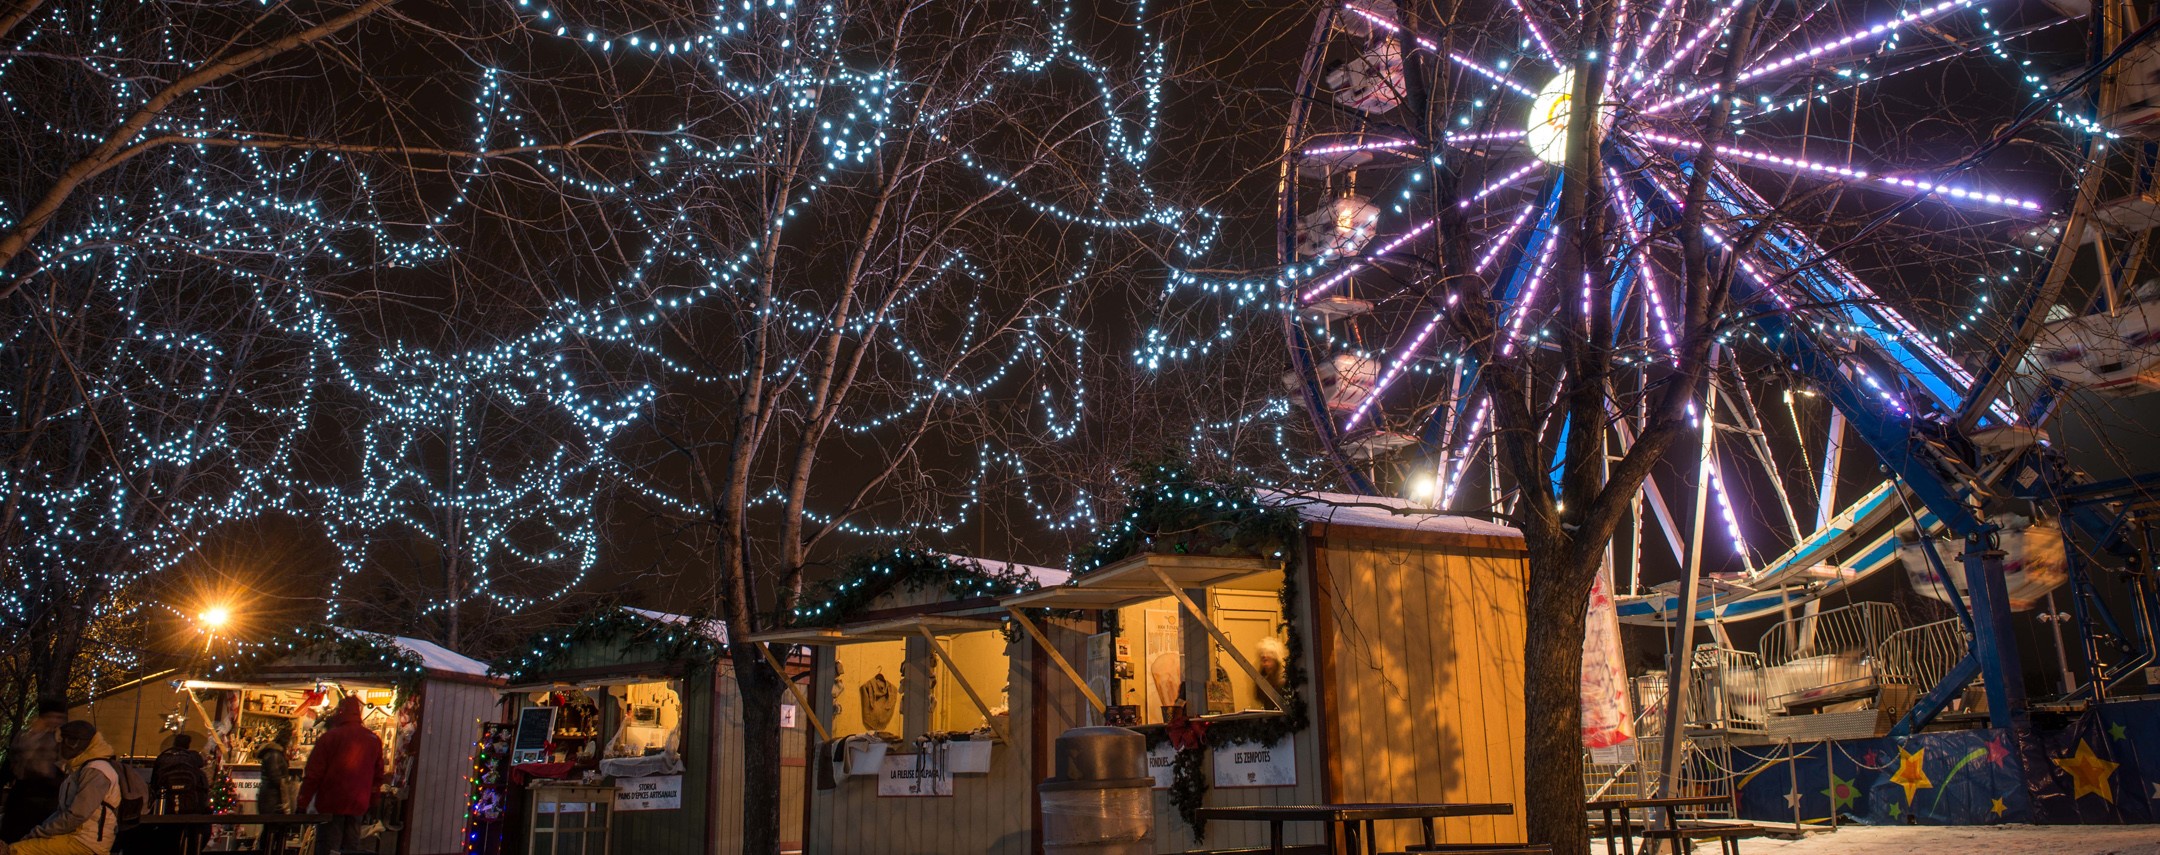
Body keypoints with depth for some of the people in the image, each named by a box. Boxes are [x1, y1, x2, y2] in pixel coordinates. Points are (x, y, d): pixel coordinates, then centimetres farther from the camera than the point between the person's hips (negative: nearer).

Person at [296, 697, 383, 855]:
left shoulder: (330, 737, -8)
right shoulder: (374, 740, 7)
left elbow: (313, 775, -9)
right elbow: (378, 777, 12)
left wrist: (303, 803, -3)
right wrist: (370, 804, 20)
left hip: (331, 803, -4)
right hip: (358, 806, 4)